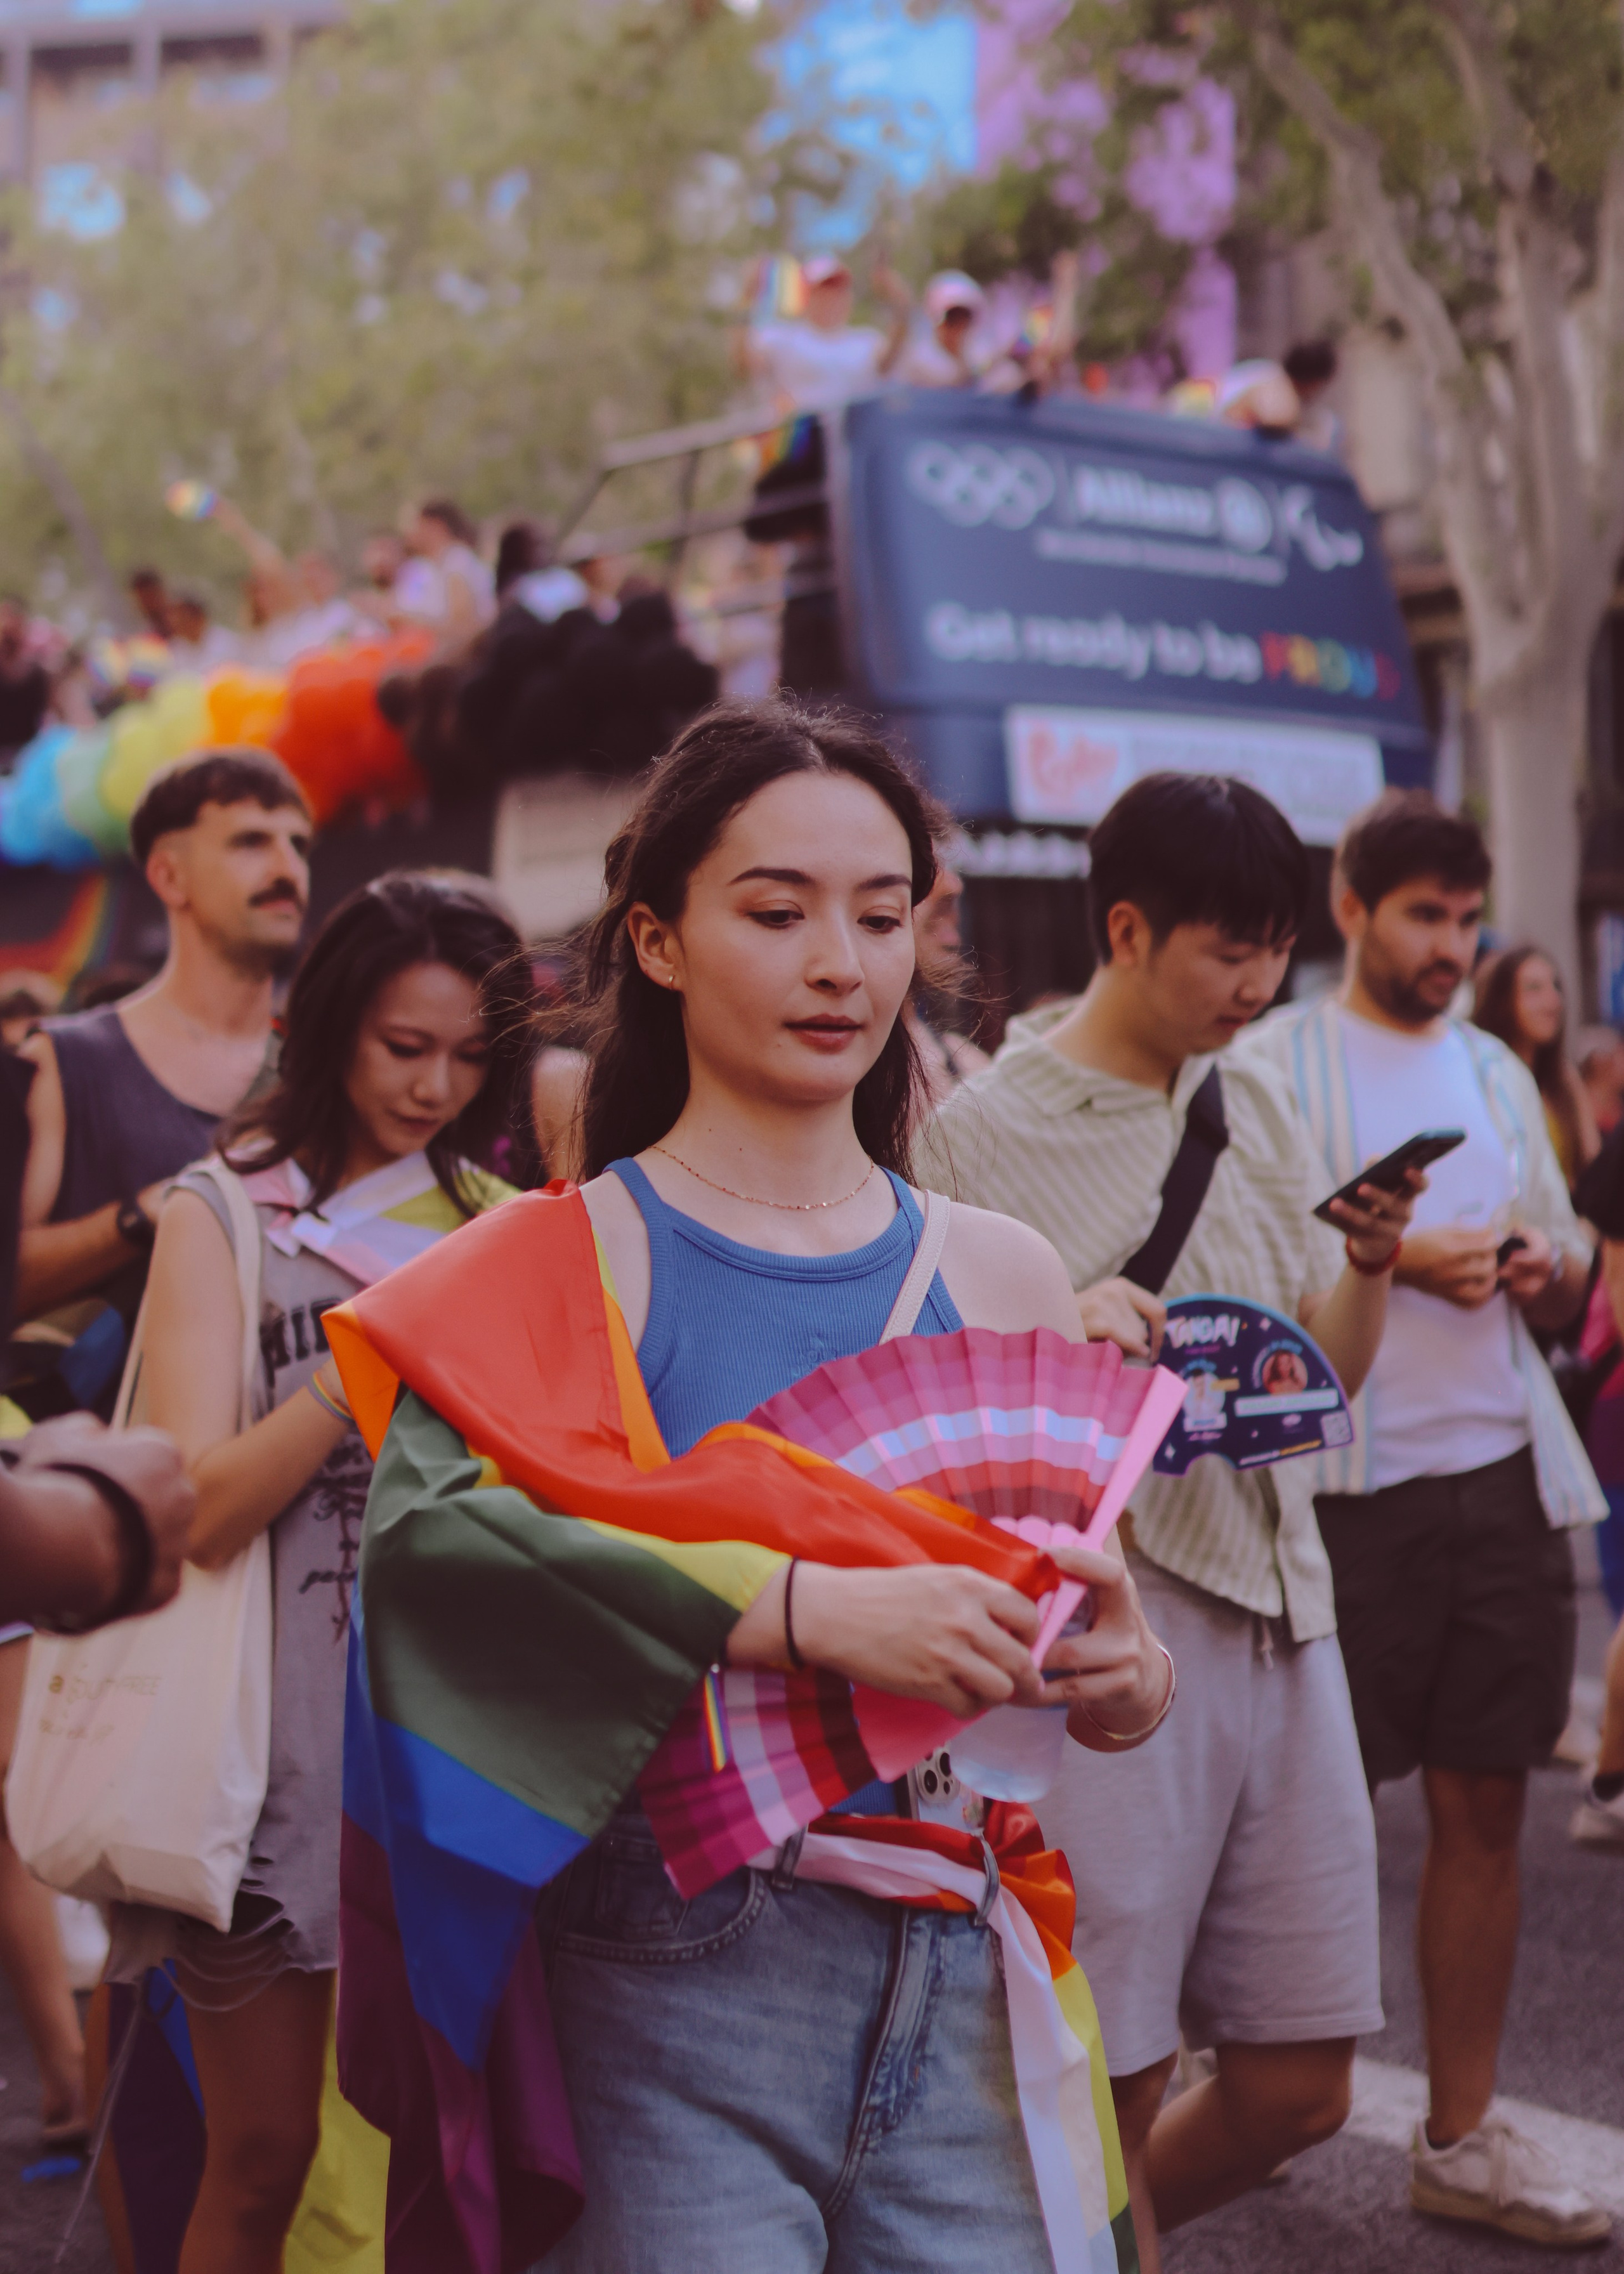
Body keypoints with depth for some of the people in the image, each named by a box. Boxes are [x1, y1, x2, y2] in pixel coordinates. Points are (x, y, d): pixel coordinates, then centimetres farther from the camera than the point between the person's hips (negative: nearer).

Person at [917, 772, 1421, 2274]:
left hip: (1278, 1606, 6)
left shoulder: (1258, 1105, 12)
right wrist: (1058, 1337, -22)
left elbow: (1329, 1377, 16)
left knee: (1299, 2089, 12)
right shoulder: (983, 1132, -6)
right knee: (1112, 2092, 1)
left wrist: (1370, 1267, -3)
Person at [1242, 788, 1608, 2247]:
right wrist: (1392, 1257, -17)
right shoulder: (1278, 1063, -2)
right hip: (1348, 1484, -5)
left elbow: (1567, 1284, 19)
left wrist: (1546, 1269, -4)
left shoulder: (1499, 1072, 16)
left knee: (1484, 1806, 8)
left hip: (1500, 1471, 5)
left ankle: (1463, 2135, 19)